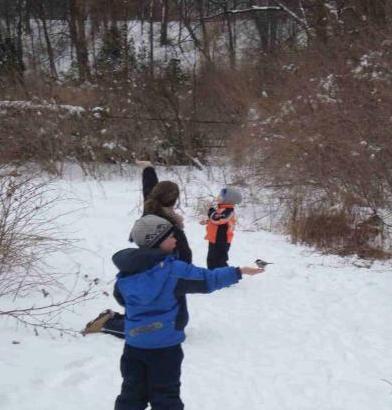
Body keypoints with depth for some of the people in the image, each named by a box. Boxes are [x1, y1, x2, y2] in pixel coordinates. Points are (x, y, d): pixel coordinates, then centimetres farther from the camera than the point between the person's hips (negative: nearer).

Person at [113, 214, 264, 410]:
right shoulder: (173, 269, -18)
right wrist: (238, 272, -3)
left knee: (132, 393, 16)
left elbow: (121, 298, 13)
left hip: (134, 342, 5)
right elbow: (207, 279, -13)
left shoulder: (125, 273, -2)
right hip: (165, 344, -5)